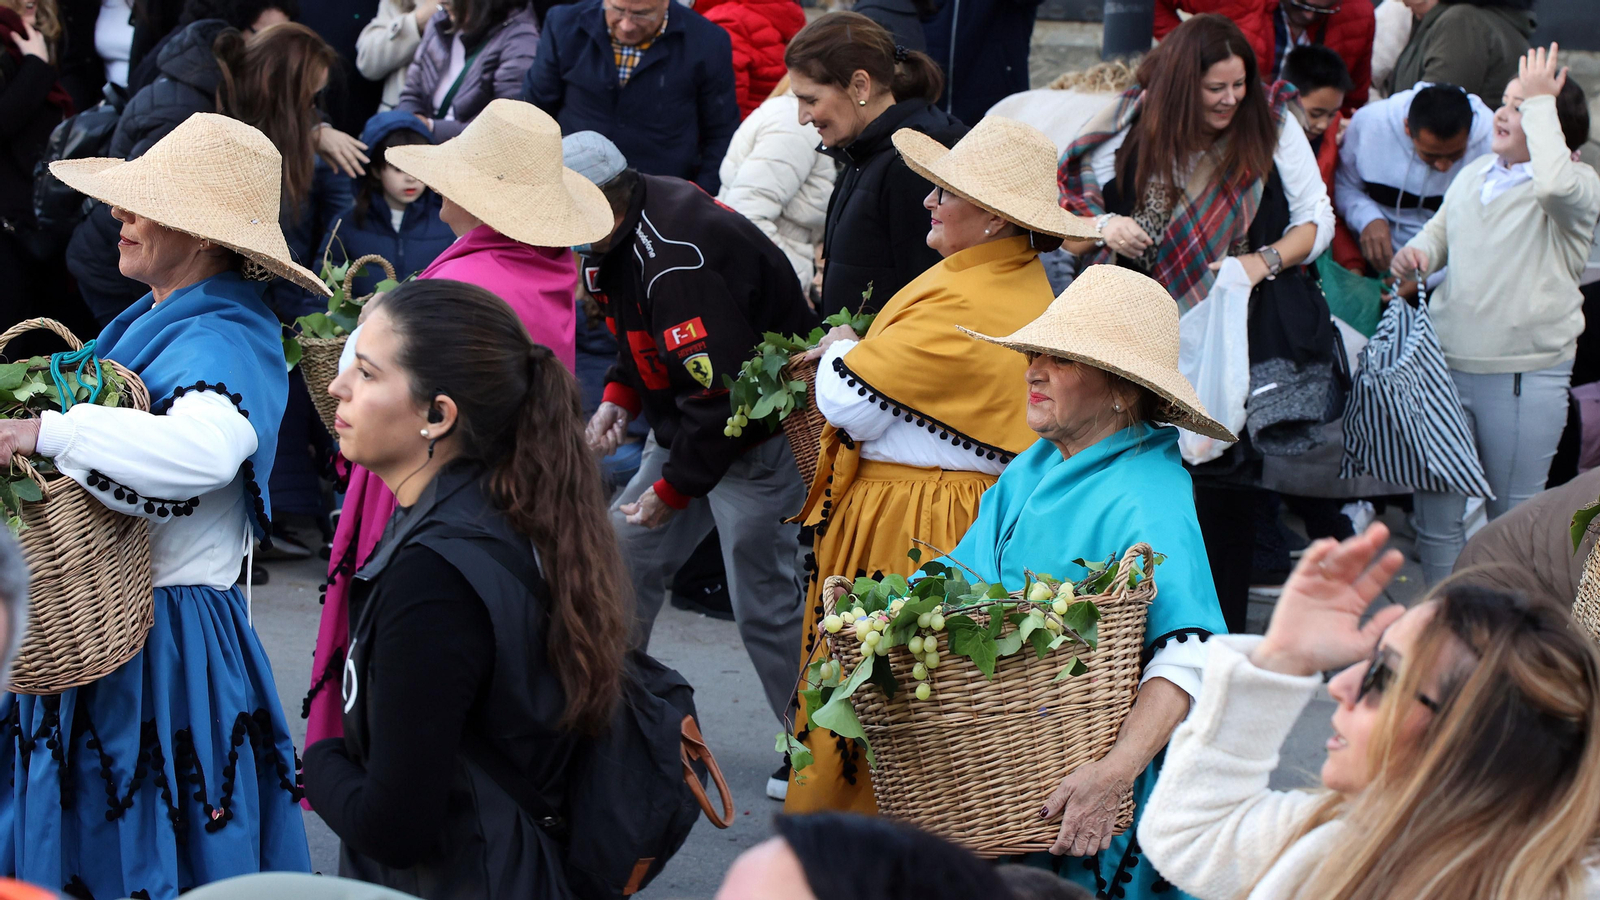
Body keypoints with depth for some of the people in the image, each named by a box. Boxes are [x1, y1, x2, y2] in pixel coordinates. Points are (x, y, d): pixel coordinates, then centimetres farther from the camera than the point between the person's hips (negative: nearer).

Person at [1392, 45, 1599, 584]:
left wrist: (1539, 103, -21)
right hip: (1444, 359, 6)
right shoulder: (1474, 174, 12)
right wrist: (1418, 254, 0)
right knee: (1435, 512, 9)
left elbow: (1555, 183, -33)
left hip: (1524, 377, -6)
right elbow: (1441, 230, 25)